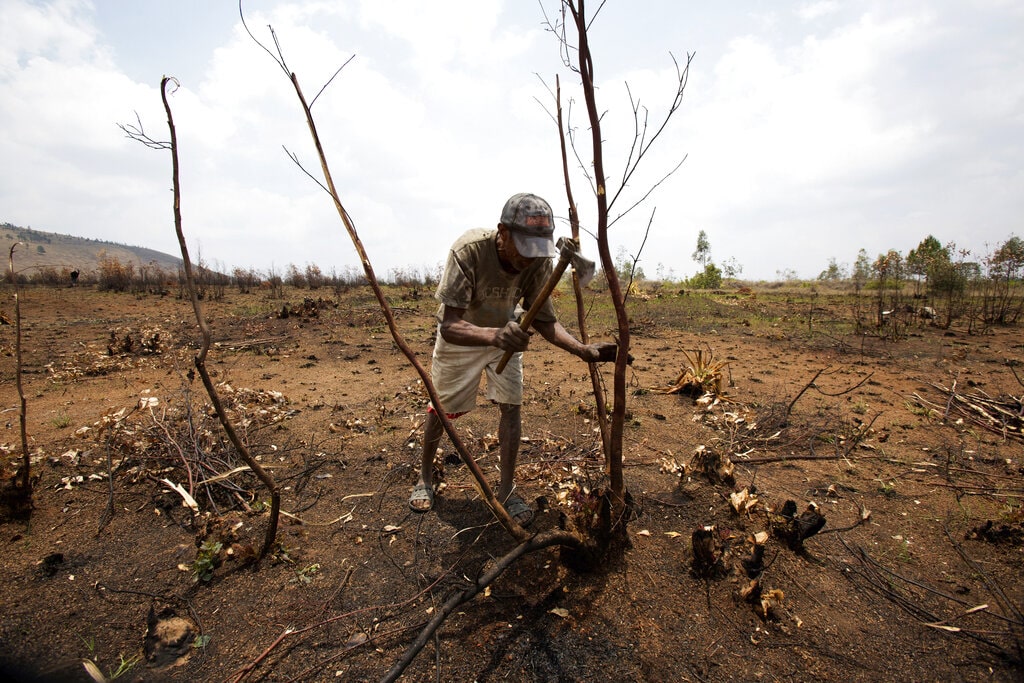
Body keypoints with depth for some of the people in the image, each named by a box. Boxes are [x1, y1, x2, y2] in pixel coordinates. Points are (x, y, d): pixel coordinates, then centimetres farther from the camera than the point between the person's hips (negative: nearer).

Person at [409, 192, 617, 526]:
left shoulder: (540, 262, -27)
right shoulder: (468, 250, -38)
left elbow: (545, 321, -17)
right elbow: (449, 326, -42)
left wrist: (585, 351, -32)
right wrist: (493, 336, -61)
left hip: (505, 332, 3)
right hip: (459, 334, -2)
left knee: (511, 406, -4)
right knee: (441, 407, 10)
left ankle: (507, 490, 13)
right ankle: (425, 476, 35)